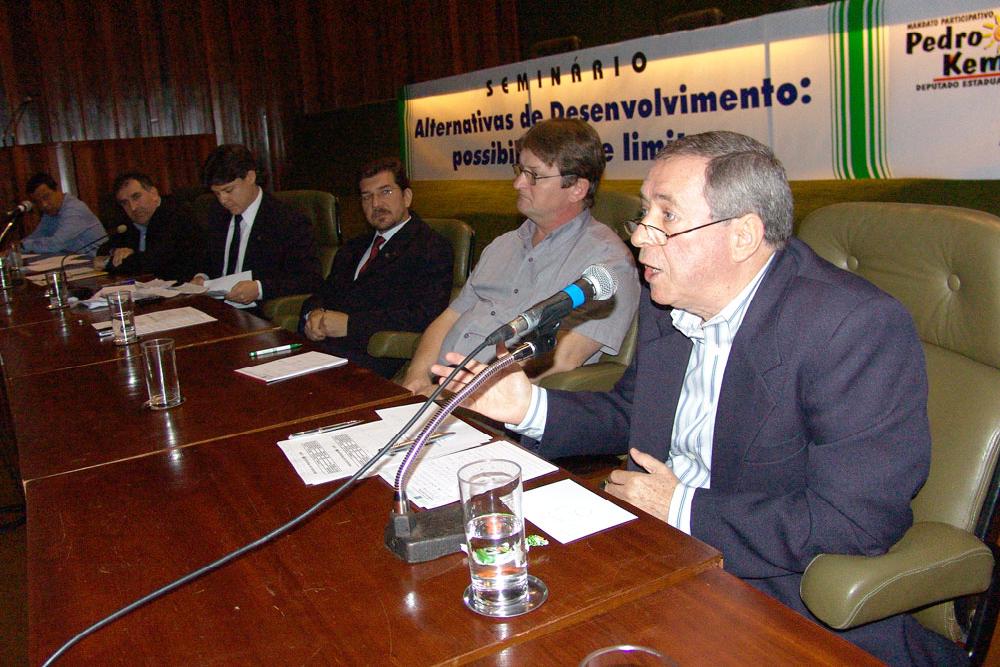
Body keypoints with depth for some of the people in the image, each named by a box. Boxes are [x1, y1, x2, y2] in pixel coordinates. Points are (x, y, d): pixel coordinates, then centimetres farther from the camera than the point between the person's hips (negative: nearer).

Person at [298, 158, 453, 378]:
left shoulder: (432, 248, 1)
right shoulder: (354, 248, 27)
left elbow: (424, 315, -12)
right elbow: (324, 292, 25)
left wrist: (350, 323, -14)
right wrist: (314, 314, -1)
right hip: (320, 343, 7)